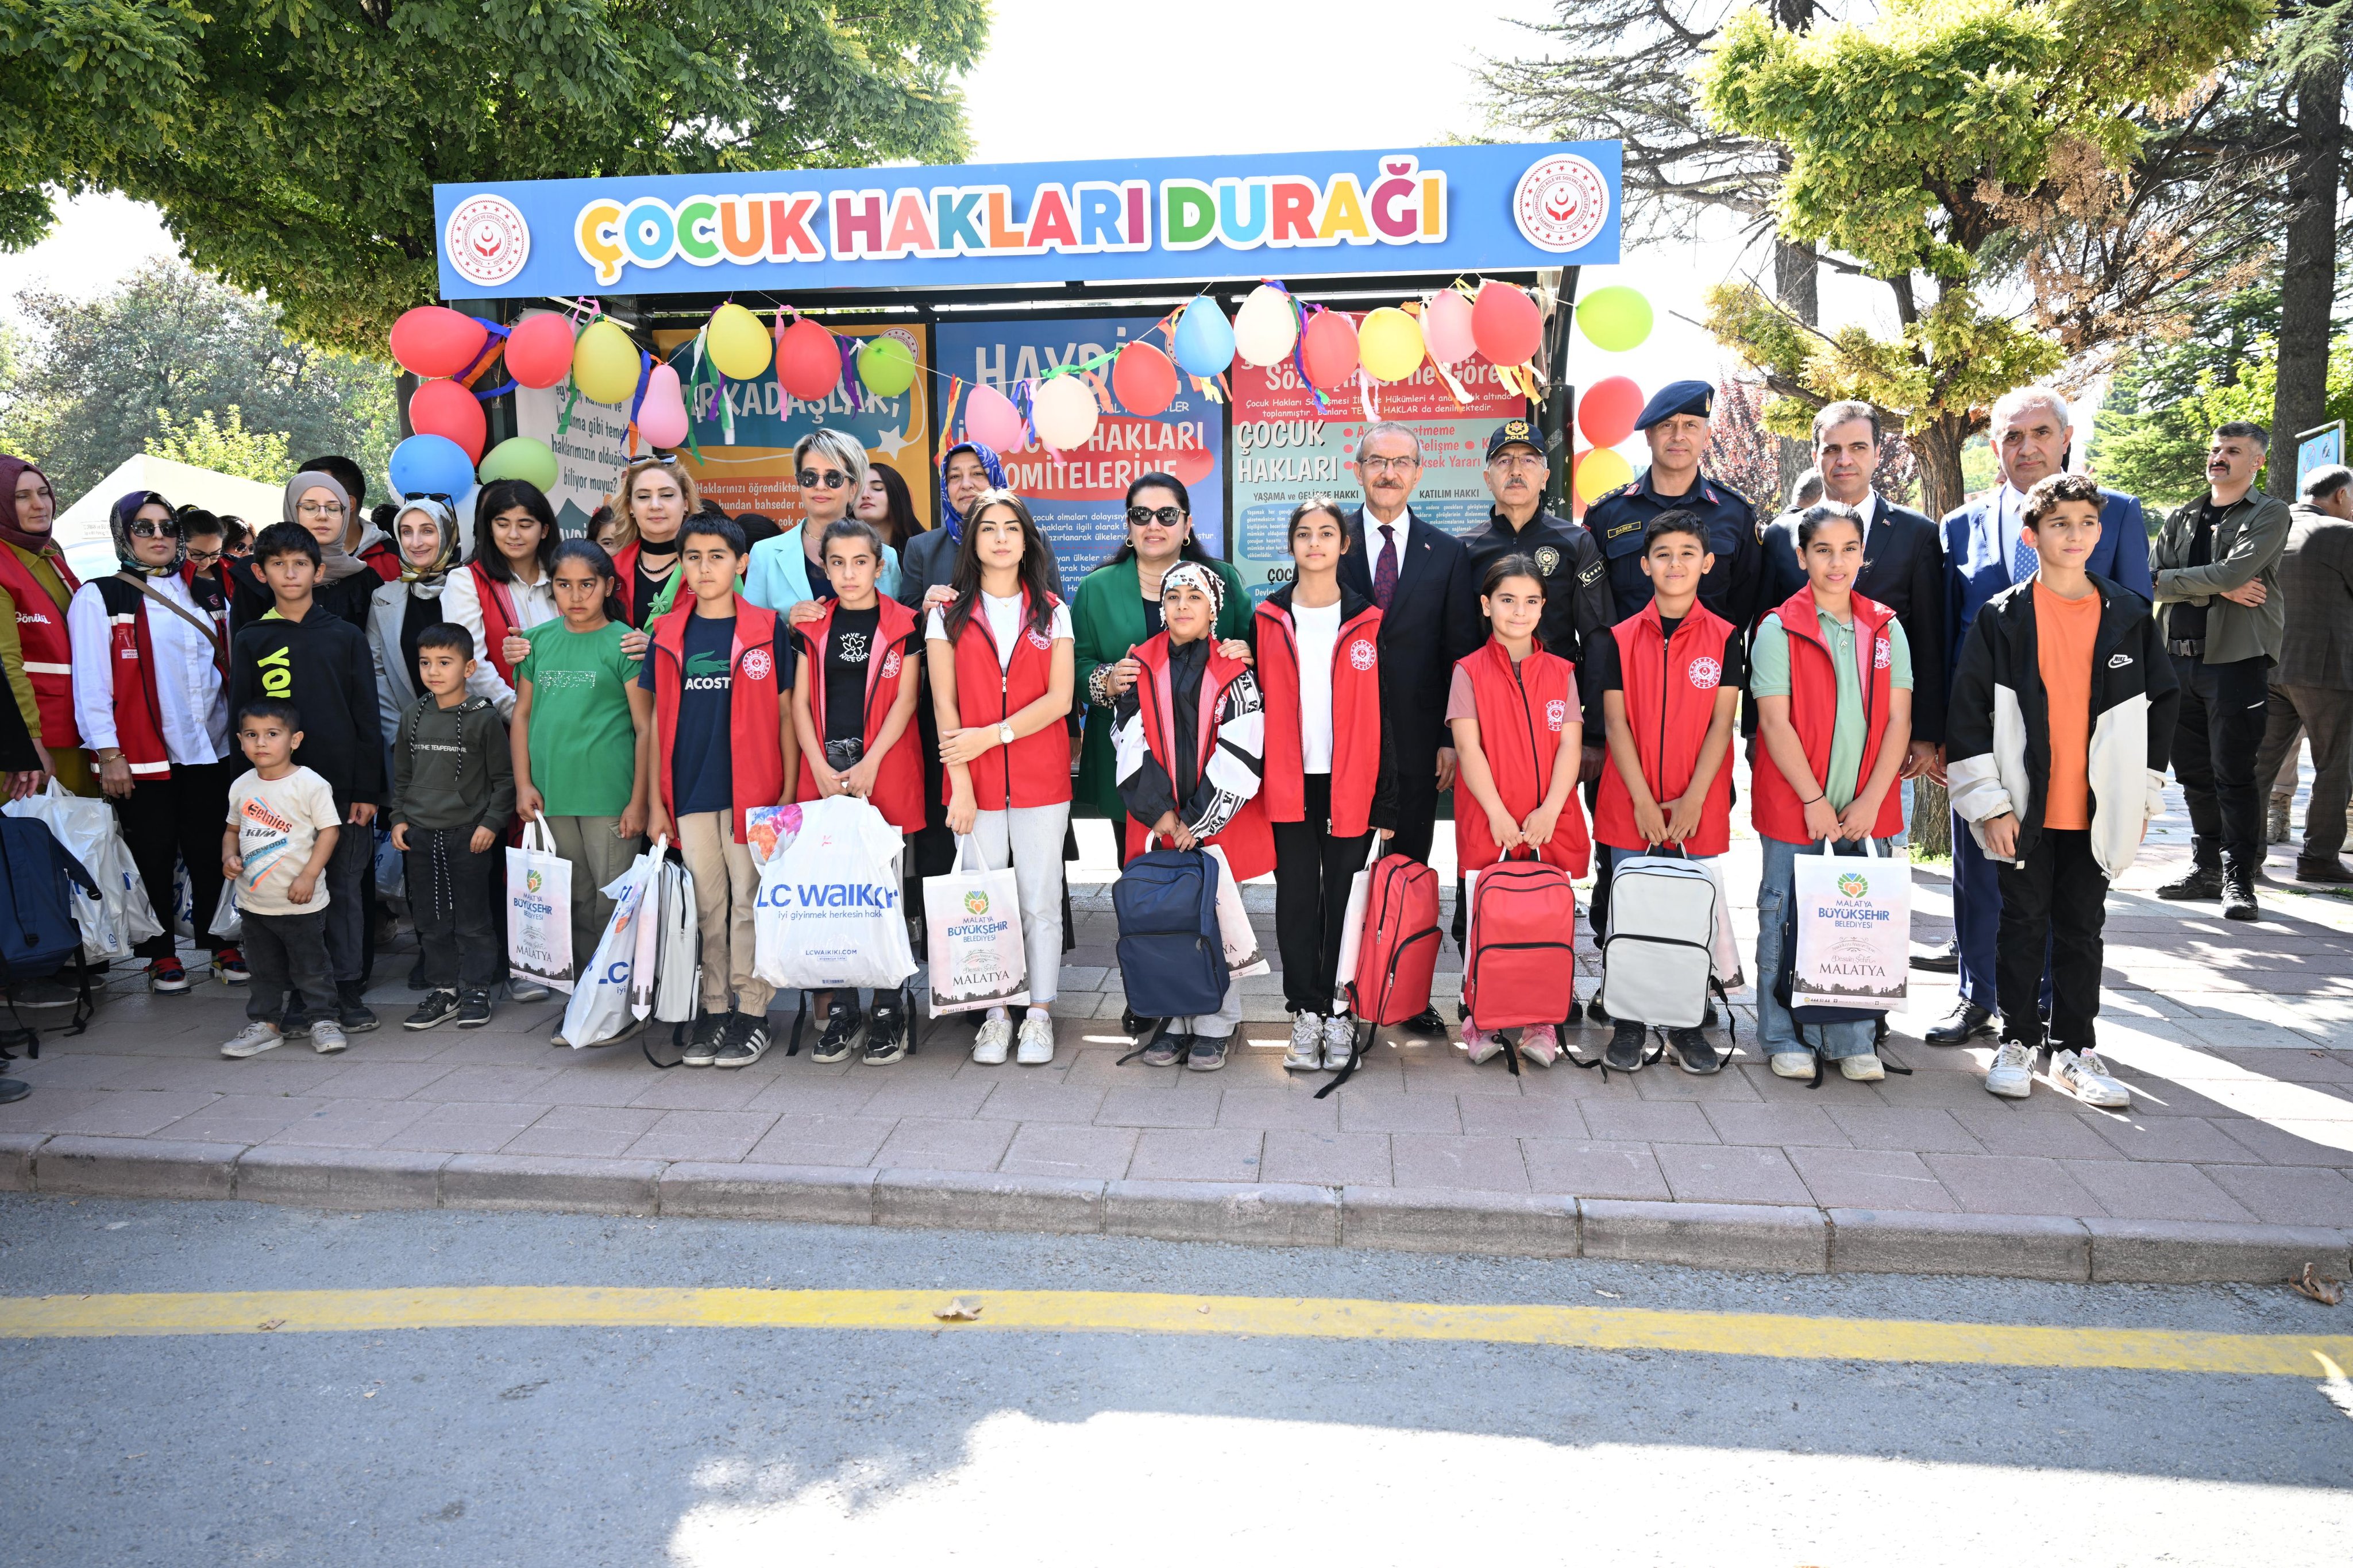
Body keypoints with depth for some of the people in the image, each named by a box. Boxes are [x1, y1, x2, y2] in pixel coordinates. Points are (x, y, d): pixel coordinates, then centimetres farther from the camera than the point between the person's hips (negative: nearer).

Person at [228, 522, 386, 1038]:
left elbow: (368, 719, 4)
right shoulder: (251, 641, 8)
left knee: (345, 889, 5)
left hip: (342, 786, 0)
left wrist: (368, 789, -2)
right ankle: (298, 996, 11)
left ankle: (349, 991, 13)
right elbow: (240, 718, 8)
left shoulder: (345, 637, 6)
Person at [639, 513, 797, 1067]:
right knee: (707, 907, 9)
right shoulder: (667, 635, 8)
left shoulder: (768, 629, 0)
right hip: (689, 795, 3)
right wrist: (656, 801, 6)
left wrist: (789, 794, -4)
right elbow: (655, 722, 10)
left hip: (751, 791, -3)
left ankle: (752, 1013, 10)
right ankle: (715, 1011, 18)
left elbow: (786, 716, 1)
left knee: (749, 904, 1)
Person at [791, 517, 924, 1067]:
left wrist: (870, 765, -10)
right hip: (823, 773, 3)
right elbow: (801, 702, 7)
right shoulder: (813, 625, 11)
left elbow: (905, 700, -2)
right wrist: (821, 767, -5)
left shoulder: (902, 624, 4)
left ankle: (888, 1010, 7)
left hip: (885, 769, -2)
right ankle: (841, 1008, 12)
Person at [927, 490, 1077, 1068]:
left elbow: (1060, 698, -2)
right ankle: (996, 1016, 14)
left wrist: (990, 735, -11)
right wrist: (960, 781, -9)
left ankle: (1040, 1017, 13)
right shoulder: (948, 611, 6)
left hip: (1042, 780, 0)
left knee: (1041, 901, 3)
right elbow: (944, 702, 0)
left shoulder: (1051, 611, 7)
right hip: (976, 781, 0)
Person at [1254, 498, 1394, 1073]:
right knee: (1296, 897, 2)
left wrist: (1386, 803, -2)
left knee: (1344, 898, 4)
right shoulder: (1267, 620, 6)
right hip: (1289, 787, 1)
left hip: (1350, 787, 0)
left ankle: (1339, 1012, 14)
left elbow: (1386, 718, 3)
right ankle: (1306, 1013, 12)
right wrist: (1250, 783, -1)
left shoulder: (1369, 624, 4)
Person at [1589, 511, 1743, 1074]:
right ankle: (1627, 1026, 16)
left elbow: (1721, 722, -2)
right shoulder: (1619, 638, 2)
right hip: (1631, 806, 0)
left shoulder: (1725, 637, 2)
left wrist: (1692, 799, -10)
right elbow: (1615, 722, -2)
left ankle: (1686, 1028, 18)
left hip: (1699, 808, 0)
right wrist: (1643, 799, -9)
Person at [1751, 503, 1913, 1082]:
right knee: (1786, 920, 3)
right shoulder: (1779, 629, -2)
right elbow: (1775, 721, -8)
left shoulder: (1886, 629, 9)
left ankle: (1852, 1042, 17)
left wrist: (1872, 799, -6)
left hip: (1868, 809, 3)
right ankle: (1784, 1039, 15)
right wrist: (1814, 800, -12)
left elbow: (1898, 719, 4)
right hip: (1793, 806, -3)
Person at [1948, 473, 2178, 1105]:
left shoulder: (2129, 616, 5)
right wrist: (1990, 803, -10)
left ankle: (2074, 1049, 20)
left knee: (2082, 928, 10)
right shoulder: (2002, 618, -4)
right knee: (2024, 923, 7)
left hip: (2097, 810, 2)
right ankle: (2018, 1041, 19)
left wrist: (2142, 796, 8)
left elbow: (2161, 704, 12)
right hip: (2025, 808, -2)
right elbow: (1969, 710, -6)